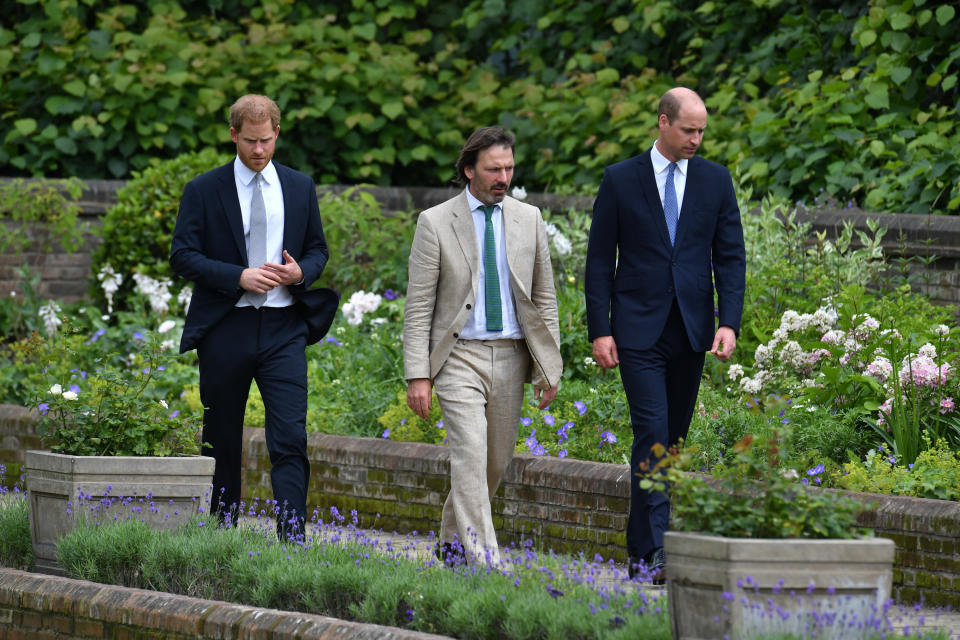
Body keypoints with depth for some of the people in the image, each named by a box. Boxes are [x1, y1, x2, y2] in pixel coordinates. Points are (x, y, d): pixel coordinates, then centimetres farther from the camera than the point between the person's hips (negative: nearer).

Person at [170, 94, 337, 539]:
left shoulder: (300, 188, 10)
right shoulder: (203, 191, 1)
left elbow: (318, 249, 17)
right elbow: (182, 256, -4)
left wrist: (302, 271, -6)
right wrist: (238, 277, -17)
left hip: (284, 329, 1)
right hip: (226, 330, -1)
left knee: (290, 437, -11)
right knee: (222, 439, 8)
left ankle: (292, 539, -15)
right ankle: (221, 531, 20)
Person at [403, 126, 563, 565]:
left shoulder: (529, 220, 8)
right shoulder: (436, 223, -3)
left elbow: (544, 298, 12)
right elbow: (418, 306, -4)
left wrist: (550, 366, 6)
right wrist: (418, 375, -10)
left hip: (510, 357, 4)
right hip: (460, 357, -4)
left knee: (496, 463, 10)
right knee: (470, 457, -15)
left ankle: (452, 542, 31)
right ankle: (482, 562, -20)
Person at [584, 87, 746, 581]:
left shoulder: (715, 180, 7)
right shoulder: (621, 180, 0)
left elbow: (730, 256, 6)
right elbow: (599, 260, 1)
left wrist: (729, 323, -6)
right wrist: (599, 330, -6)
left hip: (691, 333, 3)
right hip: (639, 332, -3)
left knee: (672, 441, 7)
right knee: (652, 435, -13)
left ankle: (641, 548, 17)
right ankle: (653, 552, -16)